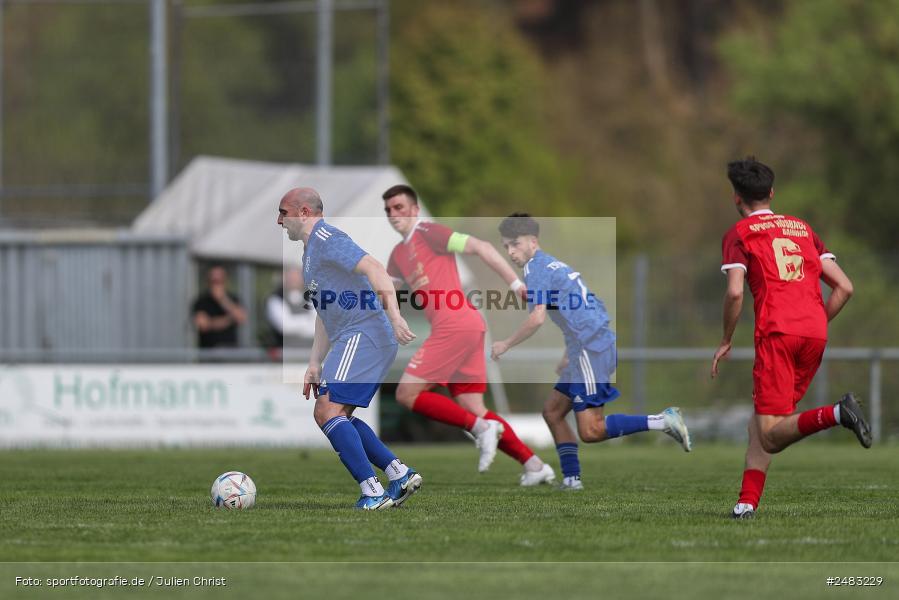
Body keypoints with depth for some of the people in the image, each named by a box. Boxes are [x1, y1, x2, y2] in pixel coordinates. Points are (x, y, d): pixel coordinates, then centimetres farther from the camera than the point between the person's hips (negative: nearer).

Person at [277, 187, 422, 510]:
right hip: (354, 339, 11)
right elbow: (325, 313, 32)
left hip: (363, 334, -11)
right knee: (333, 416, 14)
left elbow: (374, 269, -21)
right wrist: (315, 364, 26)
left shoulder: (325, 238, -7)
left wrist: (394, 314, -32)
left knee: (327, 411, -17)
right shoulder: (311, 250, 26)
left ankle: (372, 492, -21)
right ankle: (400, 474, 9)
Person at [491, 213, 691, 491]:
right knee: (552, 411, 14)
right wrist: (568, 357, 32)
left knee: (591, 431, -11)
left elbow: (537, 319, -20)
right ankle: (571, 478, 12)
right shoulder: (553, 265, 22)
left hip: (591, 350, -10)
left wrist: (506, 344, -6)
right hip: (586, 350, 10)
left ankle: (663, 421, -16)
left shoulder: (537, 268, -8)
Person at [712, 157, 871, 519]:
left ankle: (836, 414, -31)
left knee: (770, 435, -8)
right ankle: (747, 502, 4)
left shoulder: (739, 234, 7)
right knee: (760, 424, 16)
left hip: (777, 331, -6)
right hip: (815, 333, 6)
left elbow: (735, 292, -8)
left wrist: (726, 342, 4)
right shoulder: (803, 229, 23)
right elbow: (844, 287, 15)